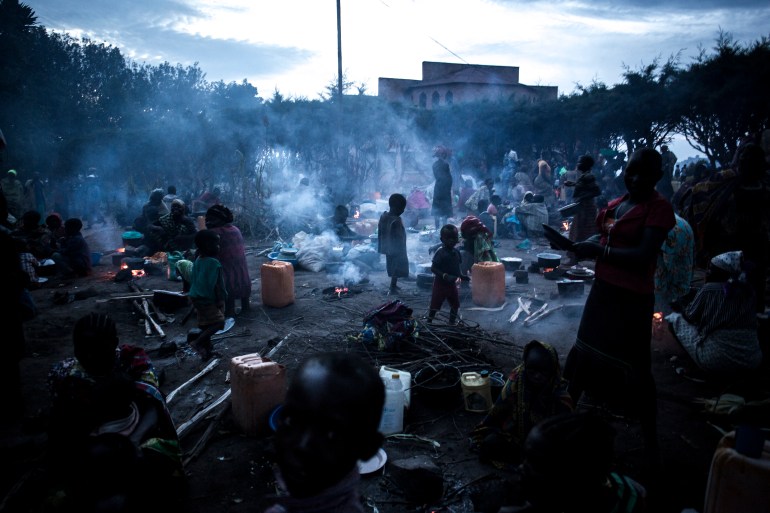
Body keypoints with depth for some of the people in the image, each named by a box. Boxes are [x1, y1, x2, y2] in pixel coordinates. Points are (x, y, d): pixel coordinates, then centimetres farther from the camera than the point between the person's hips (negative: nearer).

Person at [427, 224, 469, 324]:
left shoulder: (456, 252, 3)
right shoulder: (440, 252, -17)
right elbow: (433, 268, -19)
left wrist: (461, 276, -1)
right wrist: (445, 276, -29)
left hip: (452, 284, 7)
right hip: (440, 283, -7)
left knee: (455, 305, 14)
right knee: (435, 304, 1)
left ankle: (452, 322, 30)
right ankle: (429, 322, 14)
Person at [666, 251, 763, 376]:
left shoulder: (709, 289, -8)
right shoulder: (747, 290, 7)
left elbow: (690, 316, 5)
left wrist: (682, 307, 26)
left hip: (716, 361, -6)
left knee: (674, 317, 9)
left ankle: (692, 362, 12)